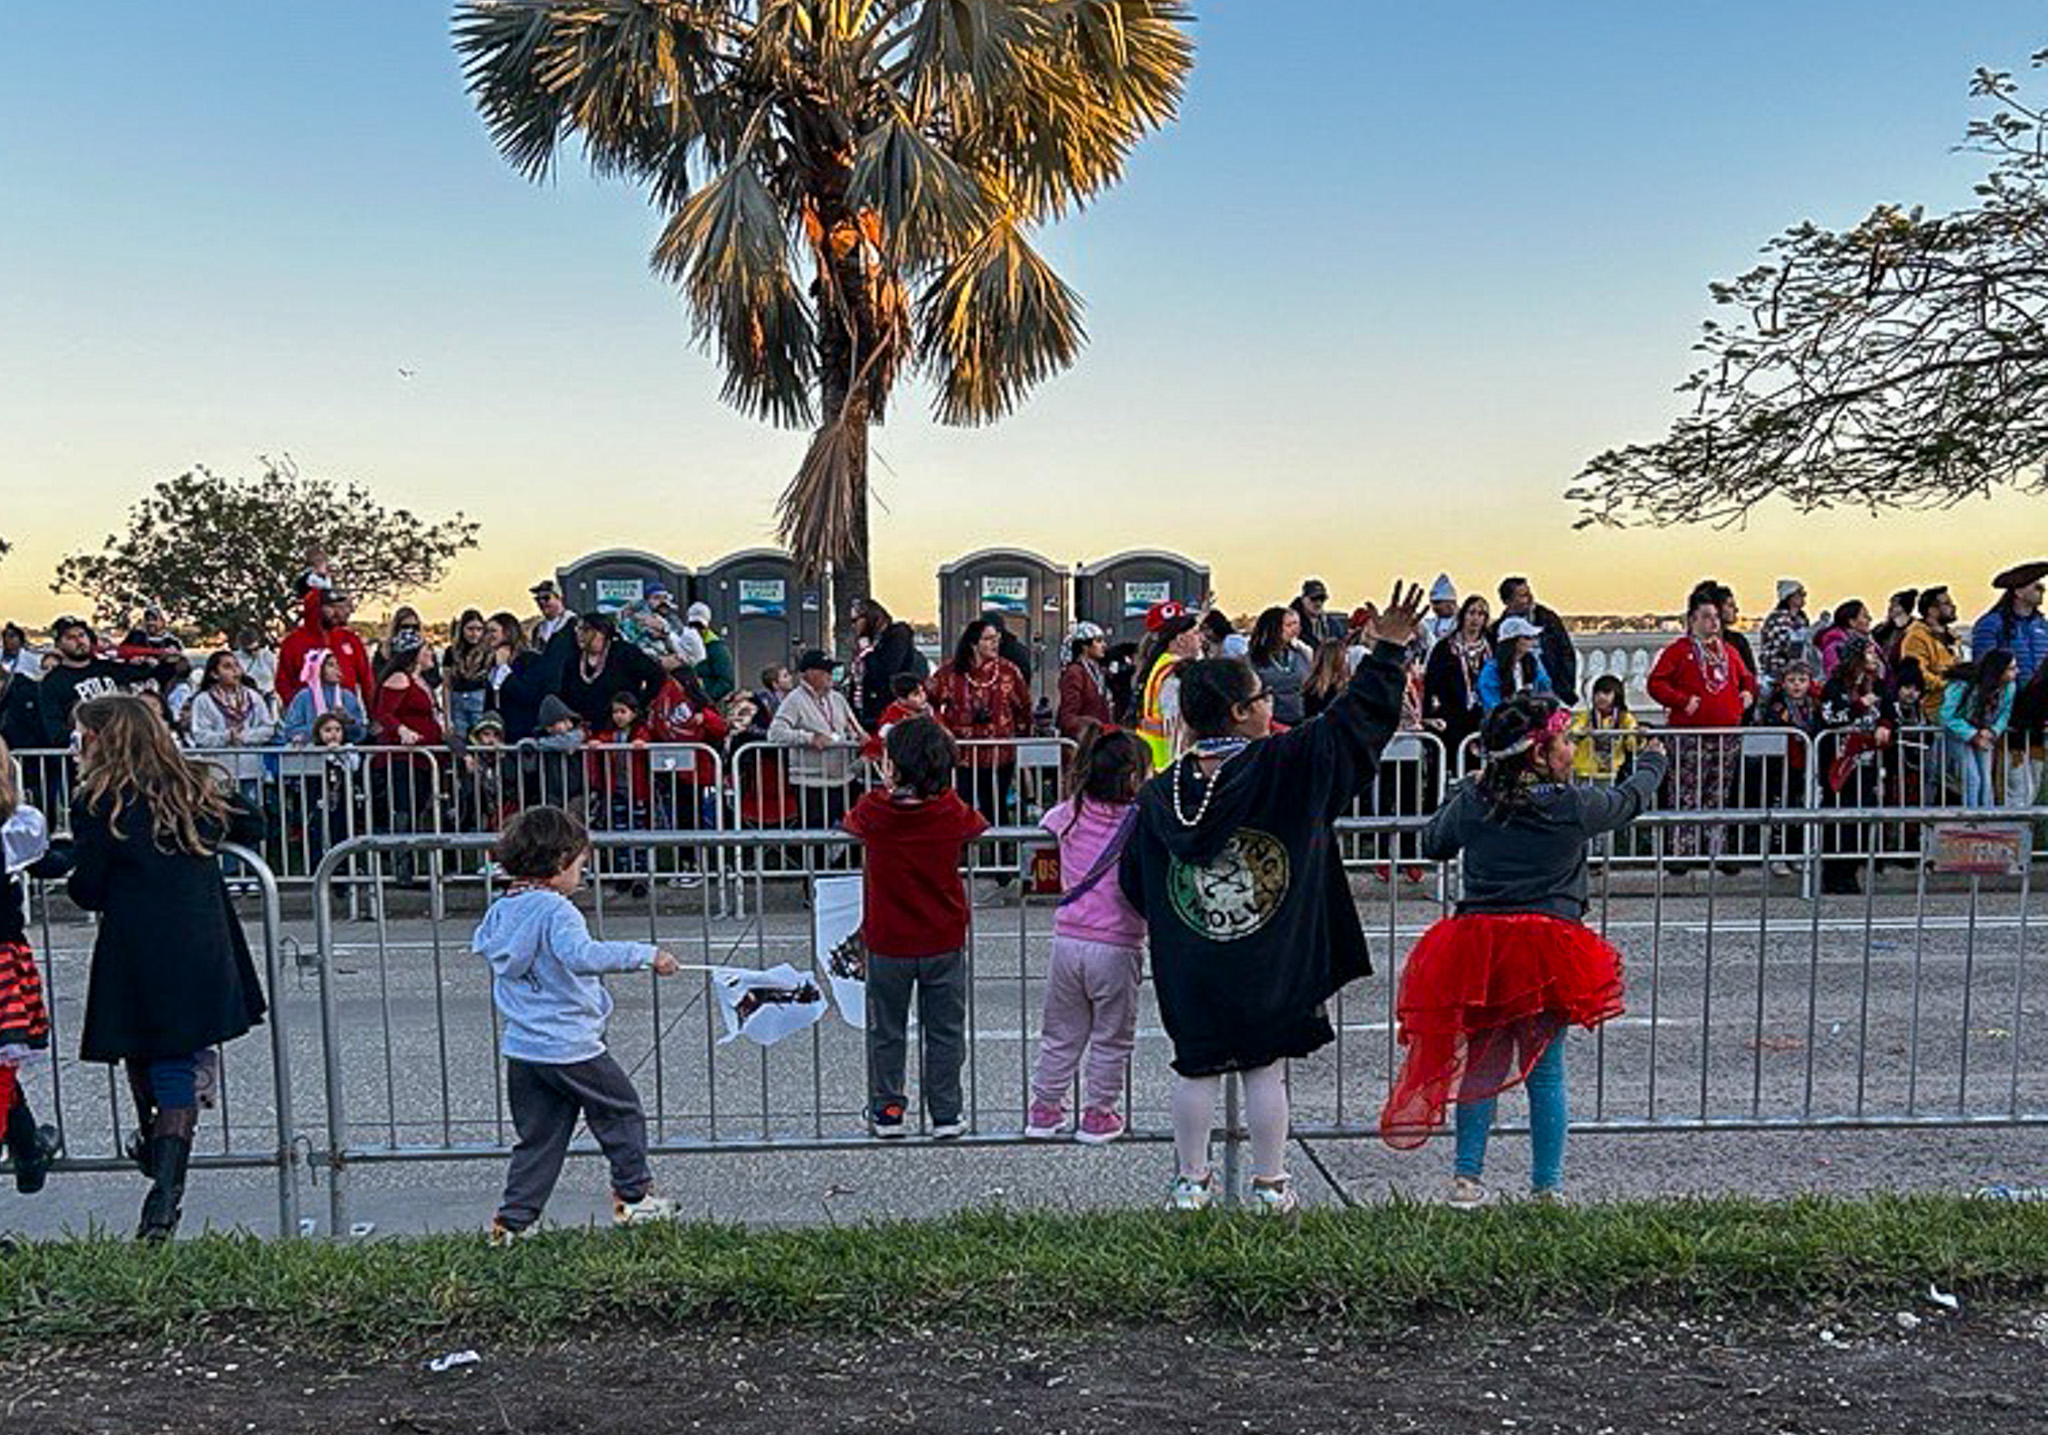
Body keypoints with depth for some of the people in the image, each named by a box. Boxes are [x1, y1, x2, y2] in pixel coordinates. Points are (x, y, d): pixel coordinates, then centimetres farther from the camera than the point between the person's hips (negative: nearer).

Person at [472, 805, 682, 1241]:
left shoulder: (500, 910, 6)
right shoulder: (557, 910, -19)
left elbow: (482, 944, 27)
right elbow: (583, 955, -36)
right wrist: (646, 954, -34)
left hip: (520, 1047, 8)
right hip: (570, 1047, -8)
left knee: (538, 1136, 17)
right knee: (623, 1113, 11)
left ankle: (514, 1218, 16)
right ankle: (633, 1196, 20)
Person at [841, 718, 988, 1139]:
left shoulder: (873, 811, -16)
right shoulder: (952, 812, -14)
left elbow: (851, 824, 6)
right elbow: (979, 827, 6)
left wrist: (889, 789, 15)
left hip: (888, 944, 0)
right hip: (944, 942, 0)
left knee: (886, 1031, 17)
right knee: (944, 1032, 14)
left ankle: (886, 1113, 25)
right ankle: (946, 1115, 21)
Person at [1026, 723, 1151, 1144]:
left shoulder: (1069, 813, 0)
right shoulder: (1142, 822, -13)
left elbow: (1043, 829, 19)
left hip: (1067, 940, 4)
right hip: (1117, 947, -4)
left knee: (1061, 1034, 19)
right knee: (1111, 1039, 14)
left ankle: (1044, 1109, 27)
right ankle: (1098, 1114, 22)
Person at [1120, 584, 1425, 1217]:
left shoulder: (1158, 795, -2)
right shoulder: (1285, 767, -12)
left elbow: (1135, 885, 5)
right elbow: (1354, 721, -8)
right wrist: (1389, 648, -2)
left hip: (1189, 972, 2)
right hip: (1269, 969, -2)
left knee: (1196, 1069, 13)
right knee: (1265, 1069, 10)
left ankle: (1191, 1183, 23)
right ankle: (1271, 1186, 21)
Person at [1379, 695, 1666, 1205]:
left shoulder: (1471, 802, 3)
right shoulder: (1575, 806, -2)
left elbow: (1432, 844, 21)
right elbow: (1631, 799, 18)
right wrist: (1652, 761, 40)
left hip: (1475, 945, 2)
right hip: (1548, 949, -2)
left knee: (1479, 1061, 13)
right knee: (1546, 1071, 8)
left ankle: (1467, 1178, 14)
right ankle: (1546, 1187, 16)